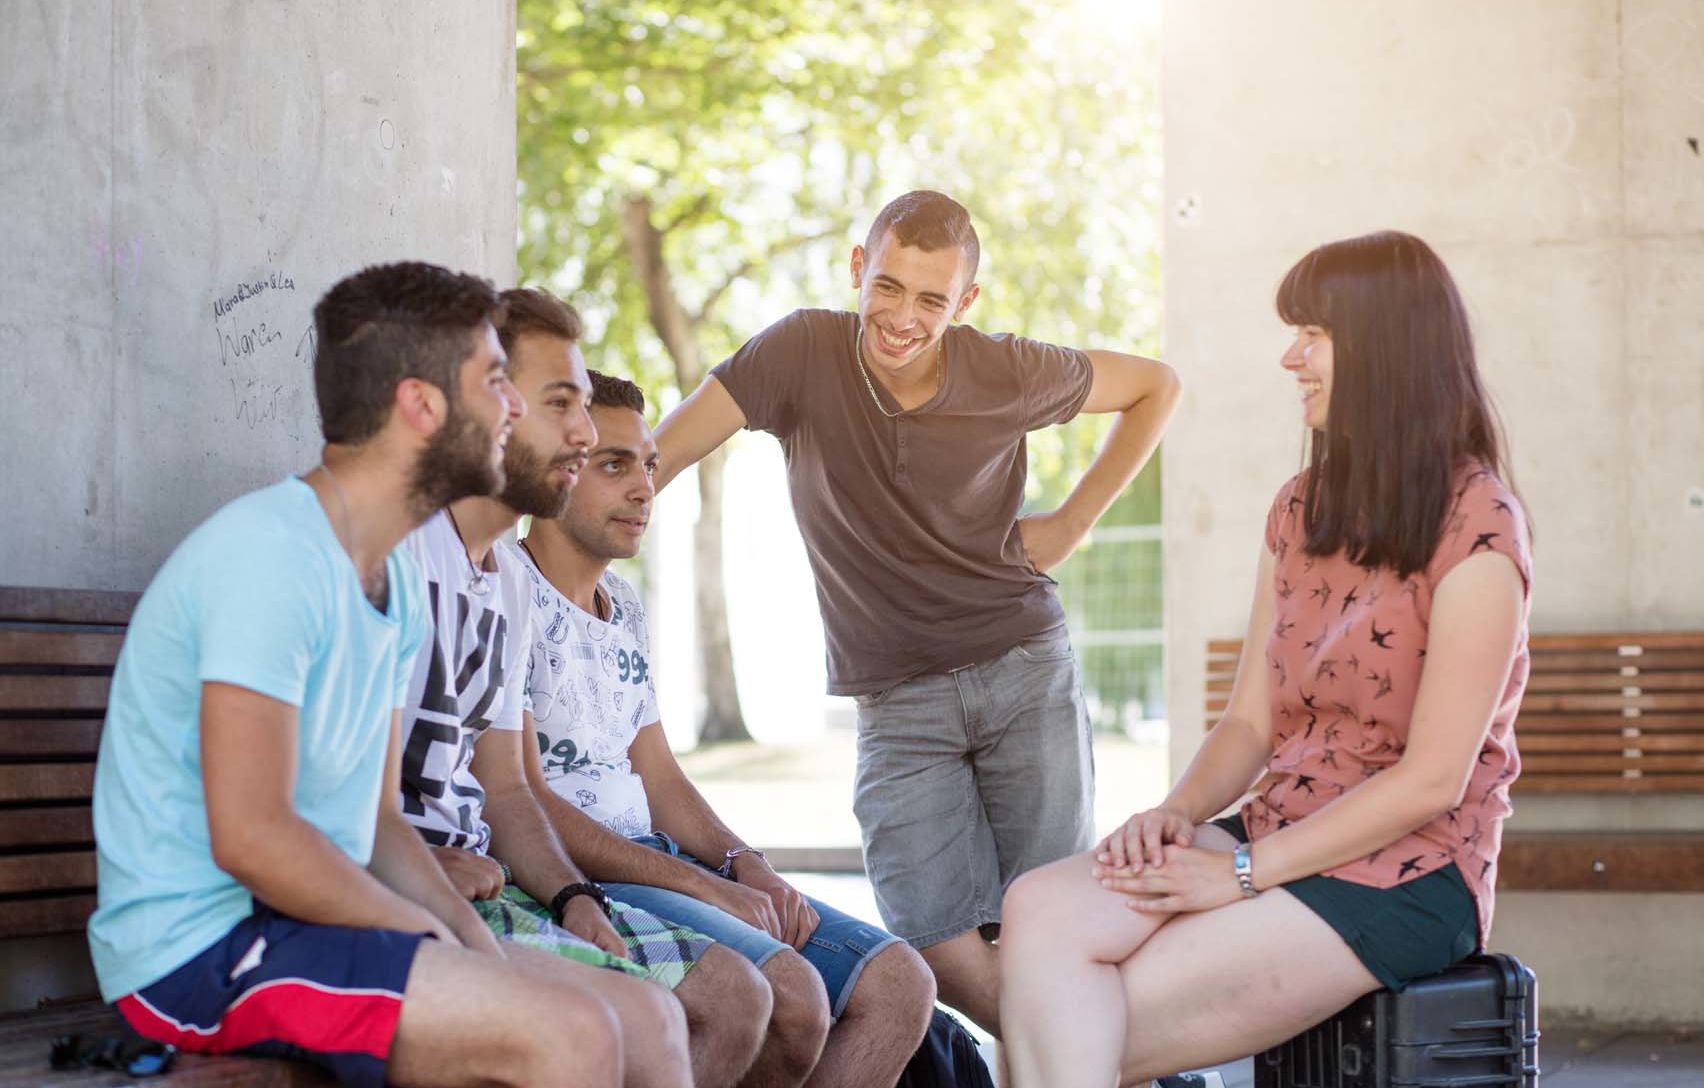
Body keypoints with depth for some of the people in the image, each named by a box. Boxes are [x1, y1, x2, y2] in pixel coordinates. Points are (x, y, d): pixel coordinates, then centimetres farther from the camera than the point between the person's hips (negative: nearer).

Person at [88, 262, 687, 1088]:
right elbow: (250, 836, -23)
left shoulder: (398, 585, 15)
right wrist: (439, 942, -13)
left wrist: (482, 949, 0)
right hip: (199, 944, -10)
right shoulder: (272, 550, -17)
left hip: (314, 924, 10)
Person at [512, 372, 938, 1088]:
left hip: (658, 861, 9)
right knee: (790, 996, -31)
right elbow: (520, 802, -15)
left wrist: (744, 865, 0)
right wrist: (702, 886, -16)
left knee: (897, 986, -4)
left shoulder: (623, 607, 21)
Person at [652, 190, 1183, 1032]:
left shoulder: (1006, 374, -5)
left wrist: (1072, 523, 6)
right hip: (897, 702, 0)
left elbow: (1154, 386, 12)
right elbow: (650, 462, -13)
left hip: (1024, 674, 0)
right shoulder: (802, 353, -8)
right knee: (939, 949, -10)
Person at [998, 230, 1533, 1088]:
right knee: (1042, 911, -22)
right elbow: (1251, 721, 14)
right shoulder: (1300, 513, 15)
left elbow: (1432, 779, -14)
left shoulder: (1473, 528, -10)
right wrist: (1178, 812, -8)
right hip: (1279, 836, 7)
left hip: (1401, 878, -7)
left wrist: (1243, 871, -16)